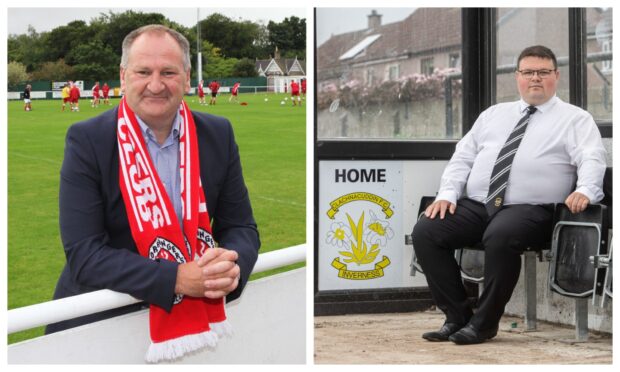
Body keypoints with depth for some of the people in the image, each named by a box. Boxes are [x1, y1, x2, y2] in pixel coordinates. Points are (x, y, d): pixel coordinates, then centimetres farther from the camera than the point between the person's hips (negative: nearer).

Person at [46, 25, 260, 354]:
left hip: (189, 316, 3)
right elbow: (83, 254, -17)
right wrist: (177, 278, -28)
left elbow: (241, 227, 4)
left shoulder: (218, 135, 0)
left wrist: (231, 267, -19)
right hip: (99, 321, -2)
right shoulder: (87, 141, -11)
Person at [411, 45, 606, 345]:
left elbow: (591, 160, -7)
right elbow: (463, 157, 18)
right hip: (476, 205, 5)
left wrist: (585, 191, -29)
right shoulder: (494, 114, 23)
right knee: (425, 231, -18)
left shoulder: (575, 119, 9)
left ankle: (484, 323, -19)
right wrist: (448, 193, 1)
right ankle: (457, 317, -8)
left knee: (501, 236, -38)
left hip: (530, 210, -5)